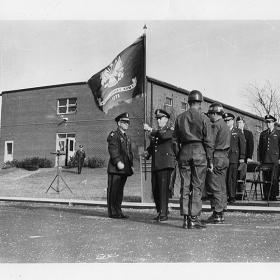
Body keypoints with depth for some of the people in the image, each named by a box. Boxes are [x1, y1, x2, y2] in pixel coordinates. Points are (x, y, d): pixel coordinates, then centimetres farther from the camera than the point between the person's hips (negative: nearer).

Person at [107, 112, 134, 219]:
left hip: (125, 169, 8)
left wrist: (131, 165, 15)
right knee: (113, 190, -4)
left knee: (120, 190, 11)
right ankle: (112, 212, 0)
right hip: (115, 168, -8)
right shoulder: (113, 134, -4)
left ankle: (118, 211, 16)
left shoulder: (127, 137, 22)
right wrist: (118, 162, -26)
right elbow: (113, 149, -16)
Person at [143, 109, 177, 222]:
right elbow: (151, 146, 27)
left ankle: (164, 214, -6)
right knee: (155, 190, 7)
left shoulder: (171, 130, 1)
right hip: (155, 165, 7)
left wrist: (150, 130, -24)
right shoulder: (154, 133, 22)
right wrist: (147, 152, 6)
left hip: (166, 164, -7)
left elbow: (164, 135, -21)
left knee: (163, 188, -11)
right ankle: (160, 212, 19)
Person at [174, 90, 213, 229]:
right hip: (199, 152, -3)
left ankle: (185, 219, 7)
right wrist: (210, 160, 0)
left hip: (184, 152, 4)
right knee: (197, 187, 0)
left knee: (185, 187, 6)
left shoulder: (179, 117, 9)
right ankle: (194, 219, 0)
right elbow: (208, 141, -4)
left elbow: (176, 139, 10)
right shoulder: (203, 118, -2)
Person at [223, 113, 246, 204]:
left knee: (232, 178, -4)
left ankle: (232, 197, 3)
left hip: (233, 158, -2)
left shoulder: (238, 132, 8)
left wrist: (242, 157, -2)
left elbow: (242, 145, 5)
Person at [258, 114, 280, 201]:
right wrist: (260, 159, 10)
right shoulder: (263, 134, 16)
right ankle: (266, 196, 7)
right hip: (265, 160, 3)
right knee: (265, 179, 3)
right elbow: (260, 147, 17)